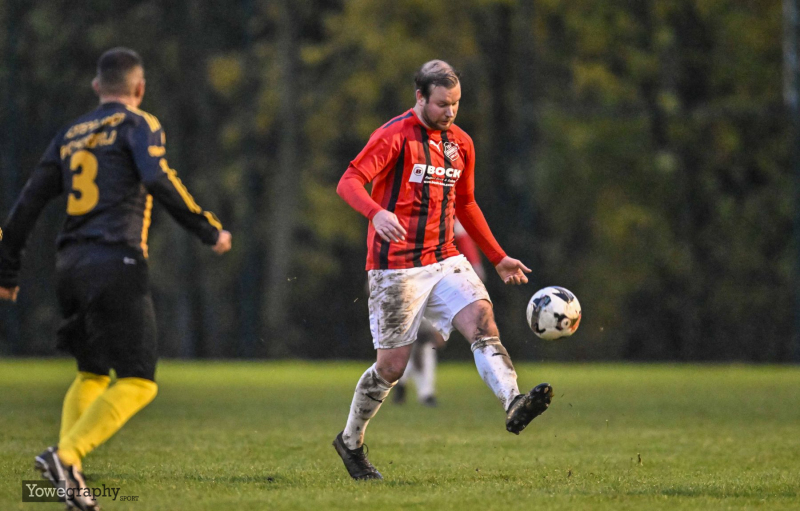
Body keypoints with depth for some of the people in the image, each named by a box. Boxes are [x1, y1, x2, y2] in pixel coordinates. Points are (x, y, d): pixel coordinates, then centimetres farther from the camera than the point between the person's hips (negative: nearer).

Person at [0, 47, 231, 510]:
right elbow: (159, 181, -15)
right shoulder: (138, 125, 3)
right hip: (117, 263, -7)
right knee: (138, 383, -6)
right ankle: (67, 455, -23)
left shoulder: (70, 136, 20)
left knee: (92, 373, 20)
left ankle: (67, 462, 3)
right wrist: (209, 230, -9)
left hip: (71, 264, 7)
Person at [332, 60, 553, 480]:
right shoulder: (394, 136, -9)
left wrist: (498, 258, 26)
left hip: (444, 260, 6)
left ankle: (514, 405, -38)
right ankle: (350, 442, 20)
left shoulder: (460, 143, 13)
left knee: (481, 319, -20)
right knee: (392, 363, -1)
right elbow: (349, 182, -20)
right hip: (396, 267, -6)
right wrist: (376, 213, -41)